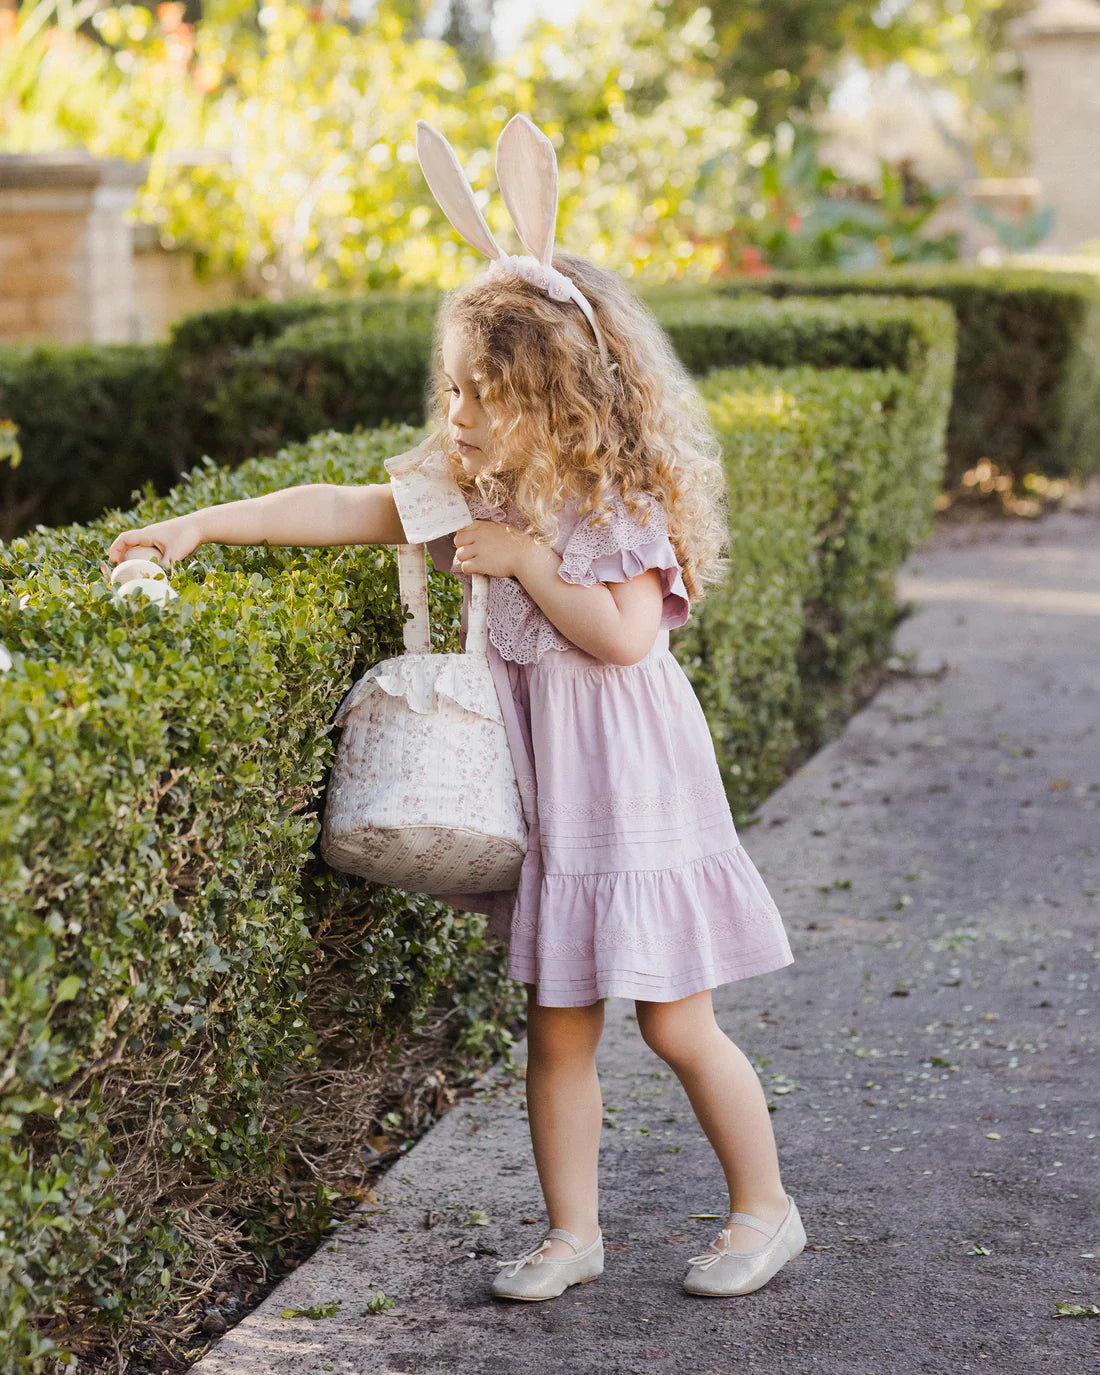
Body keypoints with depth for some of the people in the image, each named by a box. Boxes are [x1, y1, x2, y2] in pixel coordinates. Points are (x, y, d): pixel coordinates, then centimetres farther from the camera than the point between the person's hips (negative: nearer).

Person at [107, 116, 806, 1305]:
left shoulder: (618, 505, -13)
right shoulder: (473, 501, 4)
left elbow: (626, 633, -25)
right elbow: (340, 509, 2)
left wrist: (528, 560, -19)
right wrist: (202, 526, -2)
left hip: (632, 801, -6)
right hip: (541, 805, 6)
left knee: (676, 1024, 1)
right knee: (555, 1029, 9)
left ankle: (764, 1209, 18)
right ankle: (572, 1232, 20)